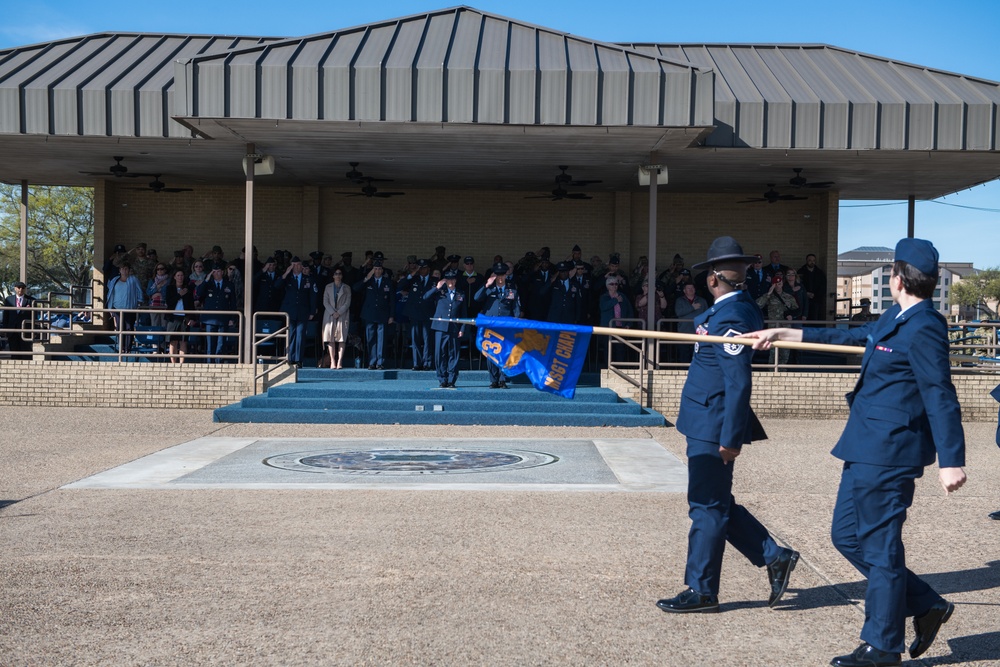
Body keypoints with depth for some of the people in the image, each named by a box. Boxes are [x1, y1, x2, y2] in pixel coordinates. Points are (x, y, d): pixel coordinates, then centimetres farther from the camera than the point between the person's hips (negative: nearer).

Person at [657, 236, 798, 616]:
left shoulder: (729, 317, -20)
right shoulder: (742, 309, 10)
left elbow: (738, 382, -23)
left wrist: (730, 438, -21)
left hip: (712, 427, -10)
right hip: (708, 423, 10)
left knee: (708, 507, 1)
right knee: (715, 504, 18)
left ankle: (701, 591, 13)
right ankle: (774, 557, 25)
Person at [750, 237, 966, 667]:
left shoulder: (923, 329, -16)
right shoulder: (893, 321, 13)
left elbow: (941, 396, -19)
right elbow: (846, 338, 26)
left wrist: (951, 461, -20)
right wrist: (782, 334, 27)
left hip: (888, 454, -10)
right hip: (867, 449, 10)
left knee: (880, 545, 1)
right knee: (847, 535, 16)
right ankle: (926, 606, 26)